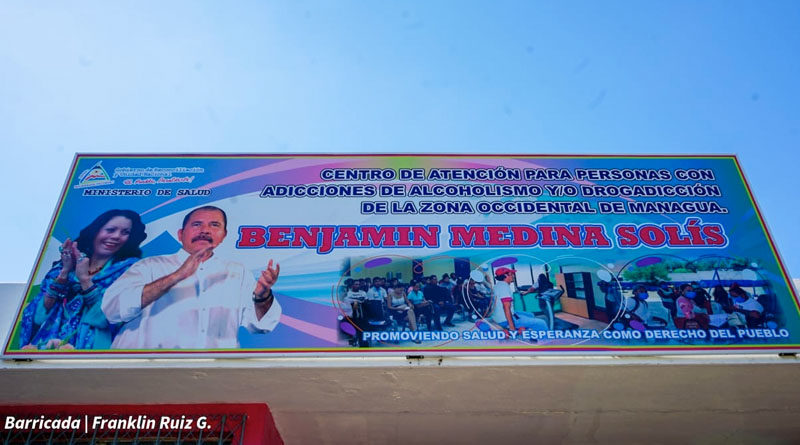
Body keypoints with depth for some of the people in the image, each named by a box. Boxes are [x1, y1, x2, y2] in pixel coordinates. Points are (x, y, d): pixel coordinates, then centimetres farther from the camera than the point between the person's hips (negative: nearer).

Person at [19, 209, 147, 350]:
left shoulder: (128, 269, 6)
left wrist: (85, 279, -10)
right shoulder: (66, 264, 14)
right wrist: (64, 272, -2)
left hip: (90, 345, -3)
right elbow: (39, 315, 5)